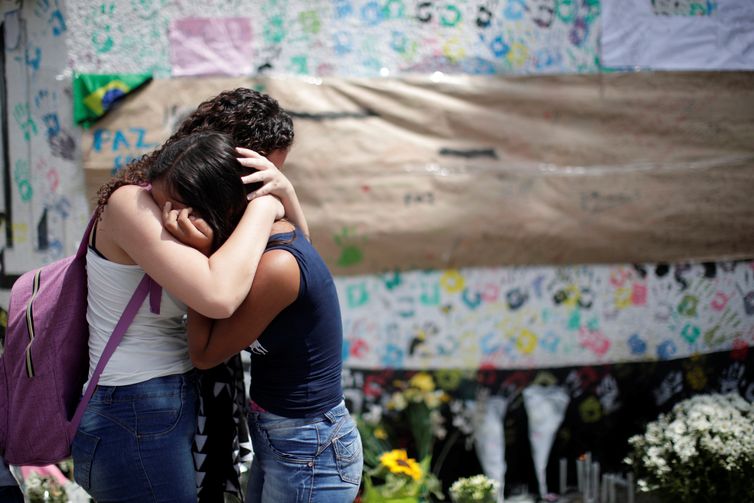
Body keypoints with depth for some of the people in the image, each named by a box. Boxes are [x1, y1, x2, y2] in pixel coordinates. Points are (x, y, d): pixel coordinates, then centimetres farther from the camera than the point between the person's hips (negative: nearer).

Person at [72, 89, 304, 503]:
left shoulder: (179, 206, 8)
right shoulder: (131, 203, -18)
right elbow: (218, 296, -33)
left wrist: (284, 190, -6)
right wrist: (262, 206, -20)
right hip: (134, 426, -9)